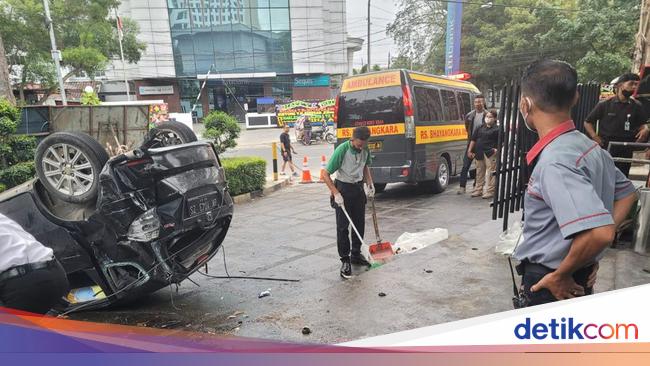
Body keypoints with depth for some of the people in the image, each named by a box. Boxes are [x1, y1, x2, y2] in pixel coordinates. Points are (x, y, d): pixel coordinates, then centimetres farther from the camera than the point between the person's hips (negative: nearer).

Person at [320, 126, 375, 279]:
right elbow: (325, 174, -19)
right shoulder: (342, 150, -22)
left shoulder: (365, 150, -4)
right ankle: (345, 260, 8)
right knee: (342, 226, -2)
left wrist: (370, 184, 4)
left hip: (358, 188, 6)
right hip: (343, 189, -6)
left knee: (360, 224, 11)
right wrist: (336, 194, -23)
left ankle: (356, 254, 27)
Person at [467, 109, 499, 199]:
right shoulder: (481, 128, 14)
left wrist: (497, 149, -15)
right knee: (479, 172, 13)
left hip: (490, 154, -5)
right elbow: (473, 139, 15)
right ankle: (478, 190, 22)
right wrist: (469, 150, 10)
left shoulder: (497, 129, 0)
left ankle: (490, 191, 2)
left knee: (491, 173, -4)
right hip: (479, 153, 6)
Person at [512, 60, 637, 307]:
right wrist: (593, 257, 12)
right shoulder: (589, 147, 3)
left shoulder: (554, 161, -26)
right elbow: (627, 193, 17)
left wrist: (561, 275, -17)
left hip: (553, 285, -8)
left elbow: (599, 233, -34)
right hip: (579, 281, 8)